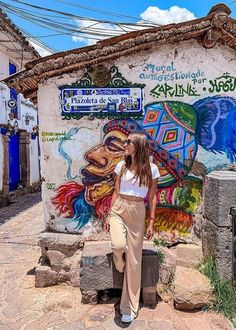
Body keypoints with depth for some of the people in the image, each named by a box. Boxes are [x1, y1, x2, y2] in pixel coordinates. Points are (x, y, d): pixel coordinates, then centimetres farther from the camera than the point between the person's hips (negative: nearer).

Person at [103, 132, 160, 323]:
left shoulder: (151, 169, -2)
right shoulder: (122, 166, 4)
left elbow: (153, 197, 1)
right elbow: (116, 193, 9)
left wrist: (152, 222, -3)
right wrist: (109, 216, 6)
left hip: (137, 213, -1)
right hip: (118, 209, 2)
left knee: (134, 260, 4)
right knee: (119, 245, -26)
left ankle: (129, 307, 21)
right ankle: (120, 265, 14)